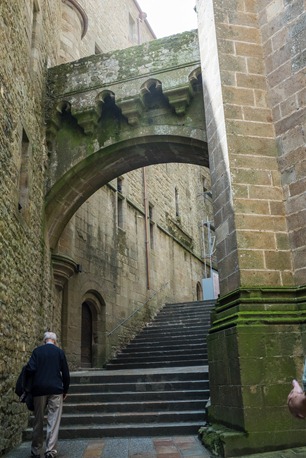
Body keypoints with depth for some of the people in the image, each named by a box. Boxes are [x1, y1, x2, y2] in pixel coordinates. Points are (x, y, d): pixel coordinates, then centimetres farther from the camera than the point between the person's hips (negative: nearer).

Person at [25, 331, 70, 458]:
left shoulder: (37, 351, 0)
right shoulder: (59, 352, 1)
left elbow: (30, 369, -11)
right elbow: (65, 373, 2)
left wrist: (31, 384, 9)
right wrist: (65, 390, 13)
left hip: (39, 389, 1)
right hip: (56, 390, -1)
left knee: (38, 421, 13)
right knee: (53, 421, 4)